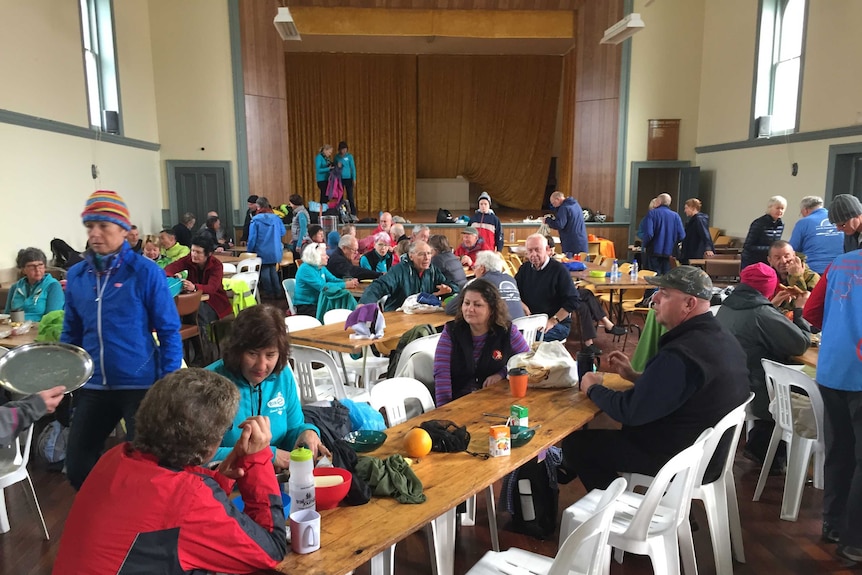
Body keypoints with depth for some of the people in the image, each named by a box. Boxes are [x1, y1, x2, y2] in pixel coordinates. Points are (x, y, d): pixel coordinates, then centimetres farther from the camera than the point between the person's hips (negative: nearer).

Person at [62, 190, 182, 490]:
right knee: (77, 466, 13)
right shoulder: (76, 274, 4)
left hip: (140, 384, -5)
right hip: (93, 386, 5)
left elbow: (169, 331, -8)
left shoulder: (146, 272, -10)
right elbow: (71, 332, 14)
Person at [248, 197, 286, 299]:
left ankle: (268, 292, 15)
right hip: (275, 251, 3)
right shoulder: (276, 218, -4)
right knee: (273, 270, 16)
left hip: (262, 252, -3)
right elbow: (283, 232, 4)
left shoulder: (256, 220, -12)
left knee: (265, 272, 9)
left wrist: (250, 250, 1)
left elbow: (252, 237, -11)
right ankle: (277, 292, 17)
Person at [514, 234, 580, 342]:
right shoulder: (525, 268, 12)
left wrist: (552, 321, -15)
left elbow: (573, 301, -10)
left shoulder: (559, 270, -5)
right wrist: (522, 305, -8)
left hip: (558, 324, -5)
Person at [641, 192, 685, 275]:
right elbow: (681, 235, -3)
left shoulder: (652, 213, -7)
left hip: (654, 252, -3)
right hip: (669, 252, 3)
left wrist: (645, 245, -2)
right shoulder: (675, 216, 2)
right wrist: (671, 243, 14)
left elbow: (648, 233, -19)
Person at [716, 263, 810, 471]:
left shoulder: (727, 306, 2)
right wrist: (801, 311, -1)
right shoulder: (762, 314, -24)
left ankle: (758, 445, 29)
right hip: (749, 394, -8)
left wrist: (775, 306, 15)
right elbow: (801, 344, -16)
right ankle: (764, 450, 27)